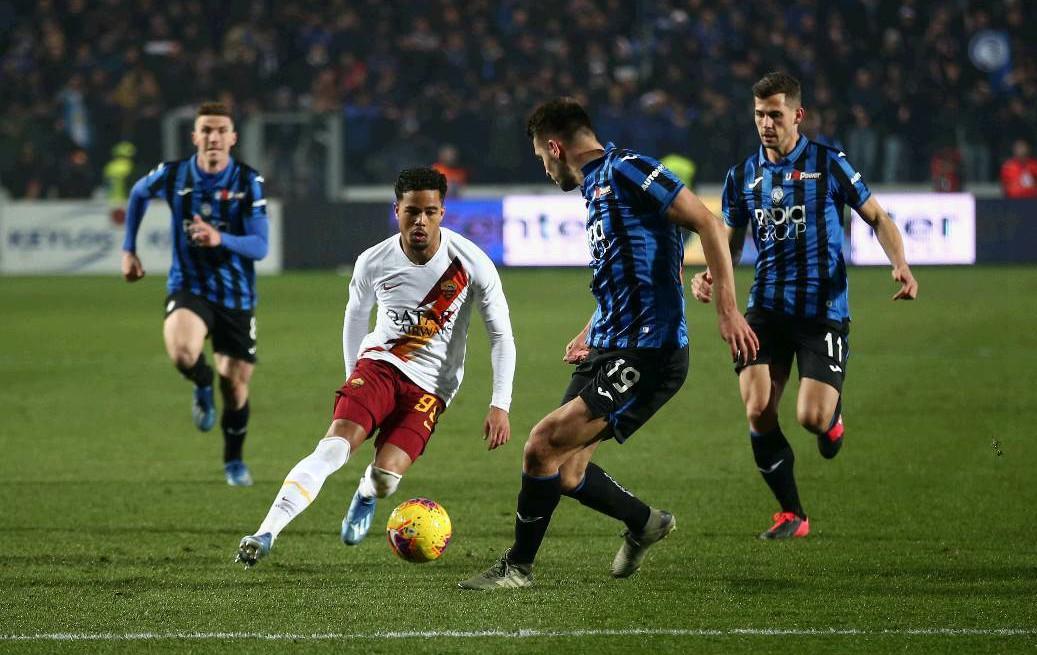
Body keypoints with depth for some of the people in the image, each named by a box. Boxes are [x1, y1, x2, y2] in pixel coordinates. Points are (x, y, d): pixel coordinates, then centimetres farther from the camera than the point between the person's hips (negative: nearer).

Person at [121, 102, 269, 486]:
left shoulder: (248, 181, -11)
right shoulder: (173, 175, -8)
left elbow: (260, 246, -16)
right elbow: (138, 194, 16)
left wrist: (220, 239, -35)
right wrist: (129, 250, 16)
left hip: (236, 294, 1)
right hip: (188, 287, -1)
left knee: (236, 384, 7)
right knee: (182, 352, -32)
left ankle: (234, 460, 35)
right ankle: (203, 387, 6)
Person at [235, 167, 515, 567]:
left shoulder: (471, 264, -12)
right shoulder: (373, 263, -6)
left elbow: (501, 335, -3)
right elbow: (355, 316, 16)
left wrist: (500, 406, -9)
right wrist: (352, 376, 23)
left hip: (430, 387, -1)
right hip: (379, 365, 1)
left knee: (385, 477, -17)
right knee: (332, 448, -24)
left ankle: (366, 497, 23)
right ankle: (265, 535, -30)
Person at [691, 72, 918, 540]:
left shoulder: (827, 164, -3)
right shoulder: (742, 176, 8)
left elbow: (877, 217, 3)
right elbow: (731, 241, 18)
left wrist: (900, 265, -14)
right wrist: (711, 276, -4)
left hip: (823, 308, -3)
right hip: (767, 307, 3)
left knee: (812, 417, -16)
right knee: (758, 411, -13)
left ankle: (833, 415, 26)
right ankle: (791, 514, 6)